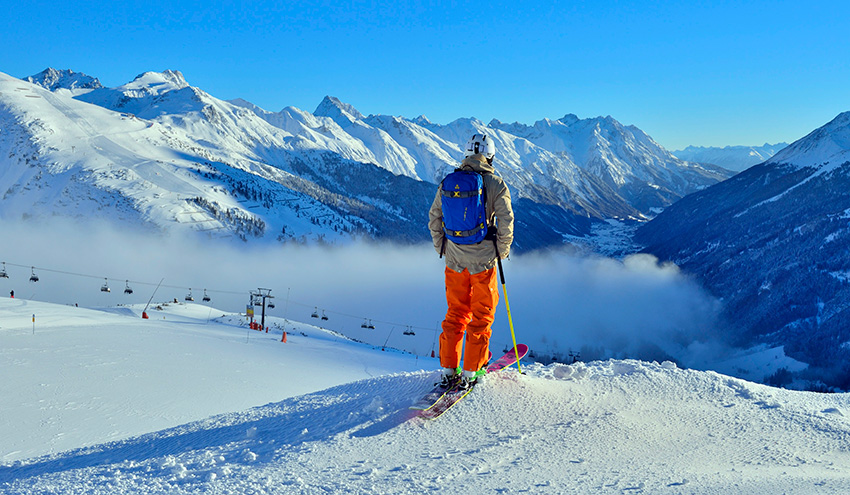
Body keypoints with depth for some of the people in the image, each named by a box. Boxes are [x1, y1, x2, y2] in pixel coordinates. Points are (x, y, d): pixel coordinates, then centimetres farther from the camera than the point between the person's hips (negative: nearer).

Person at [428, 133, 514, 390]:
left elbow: (434, 217, 8)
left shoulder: (448, 182, 3)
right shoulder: (495, 183, -8)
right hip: (483, 259, -3)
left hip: (454, 259, 4)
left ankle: (449, 370, 15)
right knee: (482, 315, 10)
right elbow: (506, 221, -12)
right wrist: (503, 250, 3)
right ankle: (471, 371, 12)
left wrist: (442, 247, 18)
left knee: (456, 313, 14)